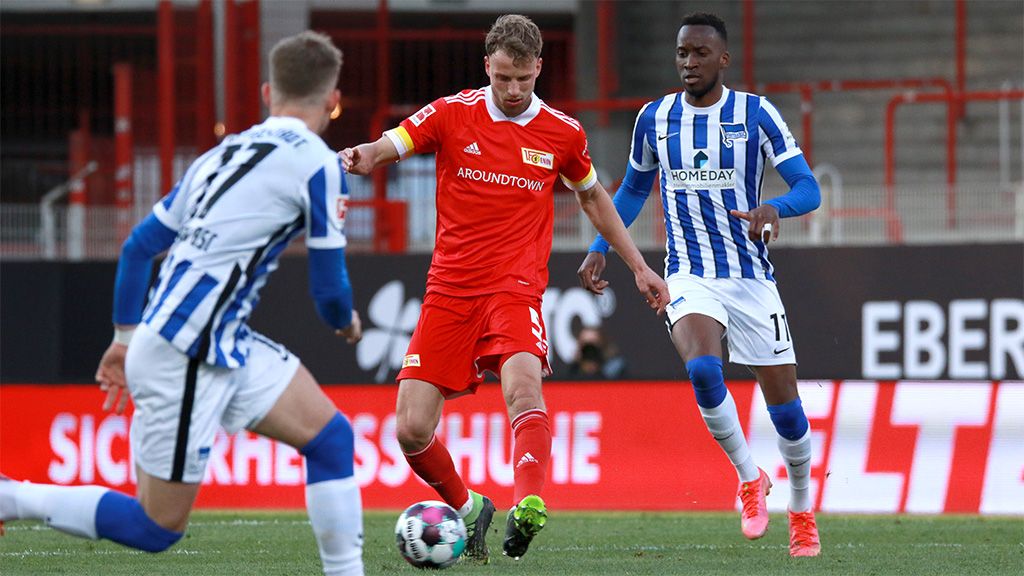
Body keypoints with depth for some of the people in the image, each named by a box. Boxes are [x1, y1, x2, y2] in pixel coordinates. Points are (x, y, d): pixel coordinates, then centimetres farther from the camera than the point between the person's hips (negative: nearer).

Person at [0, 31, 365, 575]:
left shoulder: (225, 152, 14)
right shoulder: (319, 164, -8)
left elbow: (139, 245, 17)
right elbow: (329, 289, -5)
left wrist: (125, 336, 25)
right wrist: (346, 322, 19)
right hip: (188, 357, -9)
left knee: (329, 435, 8)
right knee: (157, 527, -1)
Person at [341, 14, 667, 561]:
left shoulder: (562, 132, 5)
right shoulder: (452, 114, 0)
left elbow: (593, 197, 23)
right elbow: (387, 146, -12)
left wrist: (638, 266, 23)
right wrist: (363, 157, -37)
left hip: (515, 289, -1)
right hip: (449, 288, 1)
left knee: (523, 385, -33)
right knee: (412, 432, -4)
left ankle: (527, 505, -48)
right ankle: (466, 509, 22)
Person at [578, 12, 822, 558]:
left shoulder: (755, 113, -5)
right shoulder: (655, 118, 4)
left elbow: (808, 189, -8)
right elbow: (633, 189, 20)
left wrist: (773, 208, -29)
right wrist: (599, 249, 9)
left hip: (752, 277, -1)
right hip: (689, 277, 1)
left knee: (784, 405, 2)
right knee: (702, 368, -29)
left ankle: (801, 513, 25)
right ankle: (749, 479, -7)